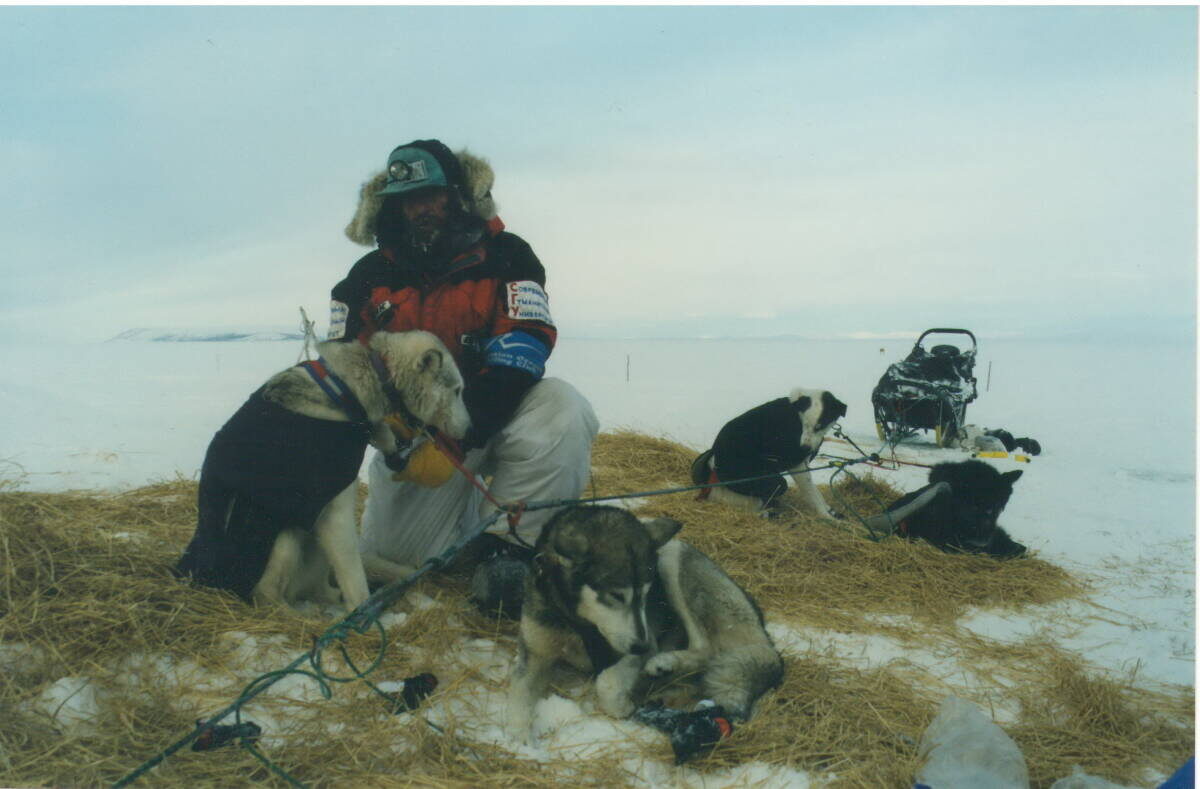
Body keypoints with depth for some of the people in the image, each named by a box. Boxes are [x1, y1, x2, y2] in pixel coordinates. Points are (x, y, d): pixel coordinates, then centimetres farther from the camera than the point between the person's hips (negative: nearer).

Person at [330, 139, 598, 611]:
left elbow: (525, 344, -18)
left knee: (561, 413, -34)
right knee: (386, 552, -7)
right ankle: (473, 514, 24)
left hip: (494, 416, -2)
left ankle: (509, 542, -18)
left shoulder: (505, 257, -6)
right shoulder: (370, 276, 3)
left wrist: (468, 425, -30)